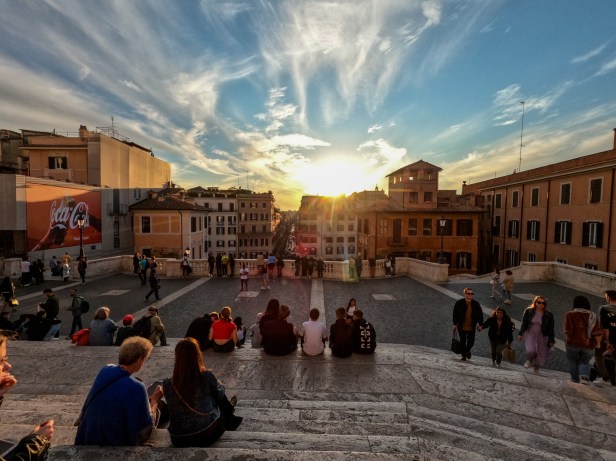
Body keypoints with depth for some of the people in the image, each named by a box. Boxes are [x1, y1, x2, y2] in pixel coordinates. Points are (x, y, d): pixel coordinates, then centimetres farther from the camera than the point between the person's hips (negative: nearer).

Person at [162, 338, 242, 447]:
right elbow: (220, 394, -2)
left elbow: (173, 409, 4)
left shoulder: (167, 384, -15)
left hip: (180, 441, 2)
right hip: (209, 434, -2)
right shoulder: (207, 376, -21)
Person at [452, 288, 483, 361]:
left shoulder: (476, 304, -5)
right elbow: (455, 314, -5)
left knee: (471, 341, 7)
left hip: (471, 327, 1)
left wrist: (480, 325, 4)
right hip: (461, 327, -1)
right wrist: (455, 324, -4)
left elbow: (480, 314, 4)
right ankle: (464, 355, 27)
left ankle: (468, 350, 38)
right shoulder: (459, 303, -11)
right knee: (462, 341, 10)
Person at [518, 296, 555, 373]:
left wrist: (551, 340, -1)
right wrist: (520, 334, 3)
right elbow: (524, 323, 2)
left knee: (542, 354, 7)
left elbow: (551, 329, 0)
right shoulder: (528, 311, -5)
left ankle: (536, 367, 35)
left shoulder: (548, 315, -6)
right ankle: (530, 360, 15)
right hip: (530, 334, -1)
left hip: (542, 336, 1)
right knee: (531, 351, -20)